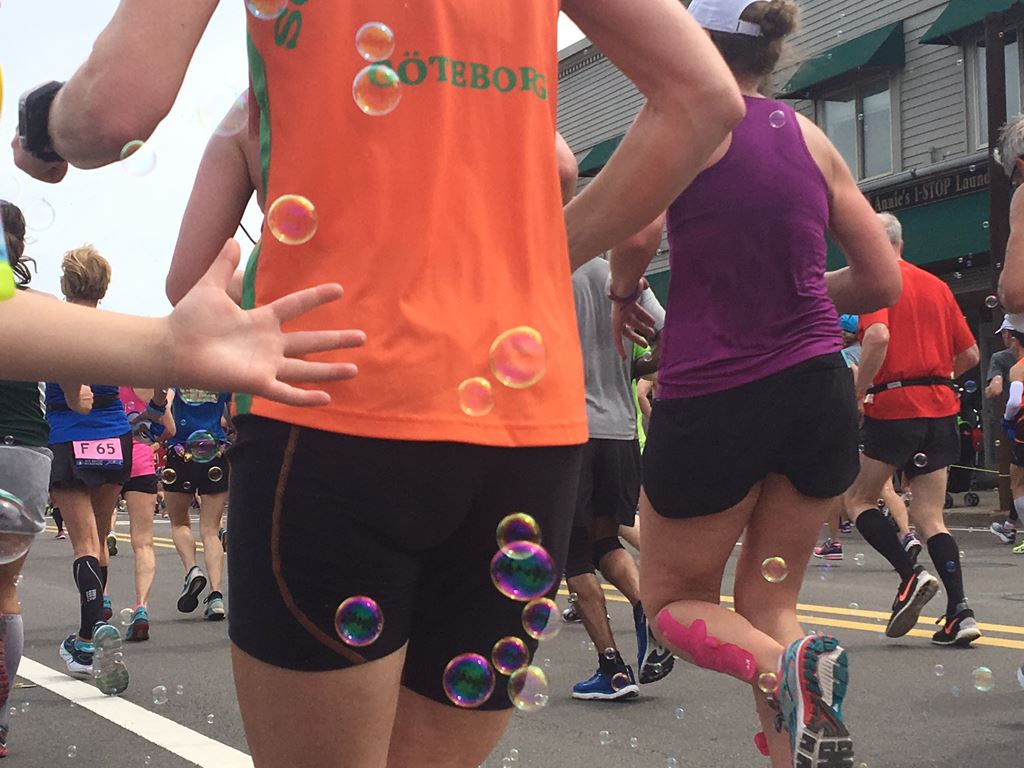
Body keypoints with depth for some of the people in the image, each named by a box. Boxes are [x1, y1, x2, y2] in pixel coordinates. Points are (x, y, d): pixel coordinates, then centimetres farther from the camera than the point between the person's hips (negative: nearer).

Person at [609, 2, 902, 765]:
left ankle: (785, 668, -17)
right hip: (818, 392, 5)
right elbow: (883, 282, 11)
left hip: (714, 403, -4)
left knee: (675, 601, 14)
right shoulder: (812, 136, 10)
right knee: (769, 603, 17)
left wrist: (623, 291, -1)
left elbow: (636, 227, -21)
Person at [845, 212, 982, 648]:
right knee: (929, 517, 8)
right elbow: (970, 354, 14)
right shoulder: (936, 285, 14)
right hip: (941, 408, 6)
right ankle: (959, 612, -5)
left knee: (859, 499, 11)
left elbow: (878, 336, -24)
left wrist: (858, 390, -13)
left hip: (894, 405, -6)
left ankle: (910, 575, -8)